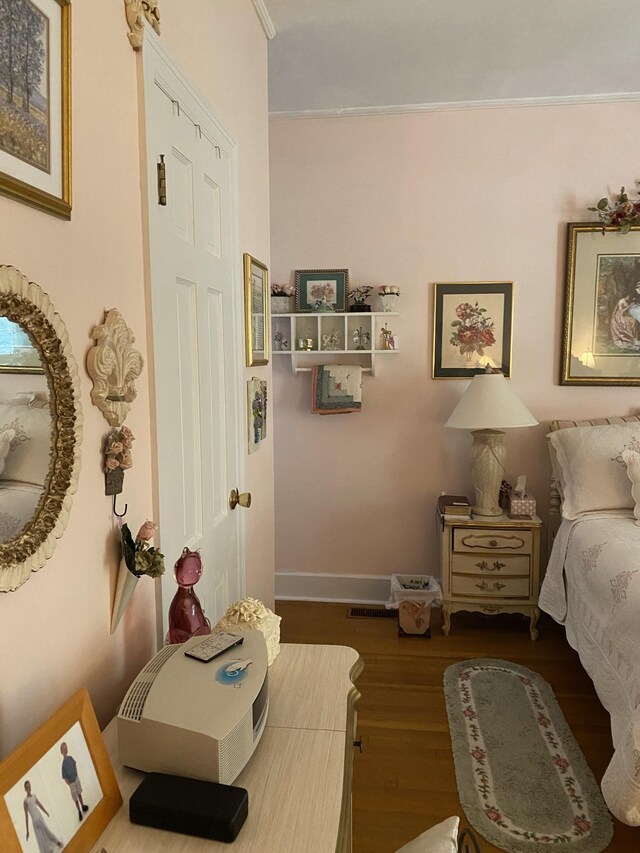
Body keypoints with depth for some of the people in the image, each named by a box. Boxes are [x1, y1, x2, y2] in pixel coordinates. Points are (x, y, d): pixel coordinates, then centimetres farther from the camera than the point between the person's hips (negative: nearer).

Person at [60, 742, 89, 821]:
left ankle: (83, 806, 46)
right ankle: (79, 811, 35)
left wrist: (76, 774, 5)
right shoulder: (63, 764, -27)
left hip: (76, 778, 4)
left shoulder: (70, 758, -12)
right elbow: (65, 778, -18)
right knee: (75, 799, 13)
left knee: (79, 793, 25)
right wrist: (70, 785, -17)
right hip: (71, 783, -4)